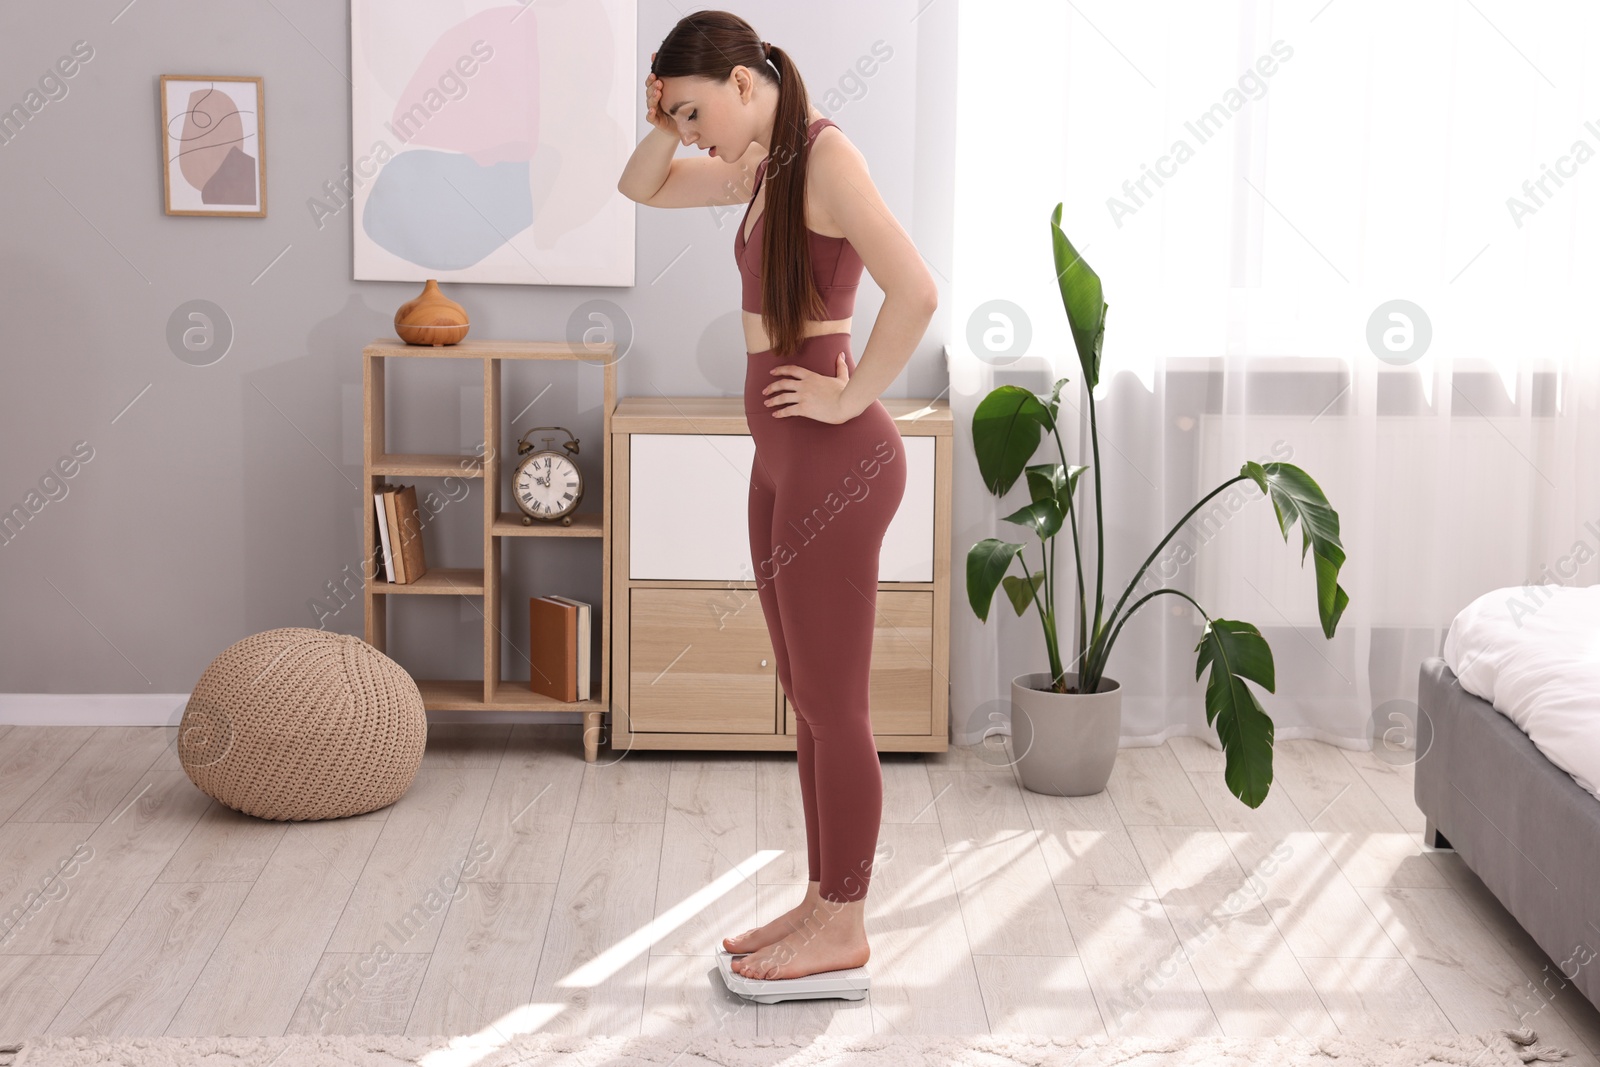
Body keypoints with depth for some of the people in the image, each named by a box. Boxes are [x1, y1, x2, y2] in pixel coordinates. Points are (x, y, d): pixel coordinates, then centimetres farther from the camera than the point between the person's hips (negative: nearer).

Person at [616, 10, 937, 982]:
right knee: (809, 703, 17)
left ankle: (844, 930, 13)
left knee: (833, 709, 1)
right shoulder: (763, 166, 12)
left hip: (834, 460, -10)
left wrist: (852, 397, -18)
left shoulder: (826, 155, -16)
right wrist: (670, 123, 7)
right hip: (785, 461, 10)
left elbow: (915, 290, -27)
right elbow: (641, 188, 25)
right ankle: (822, 902, 28)